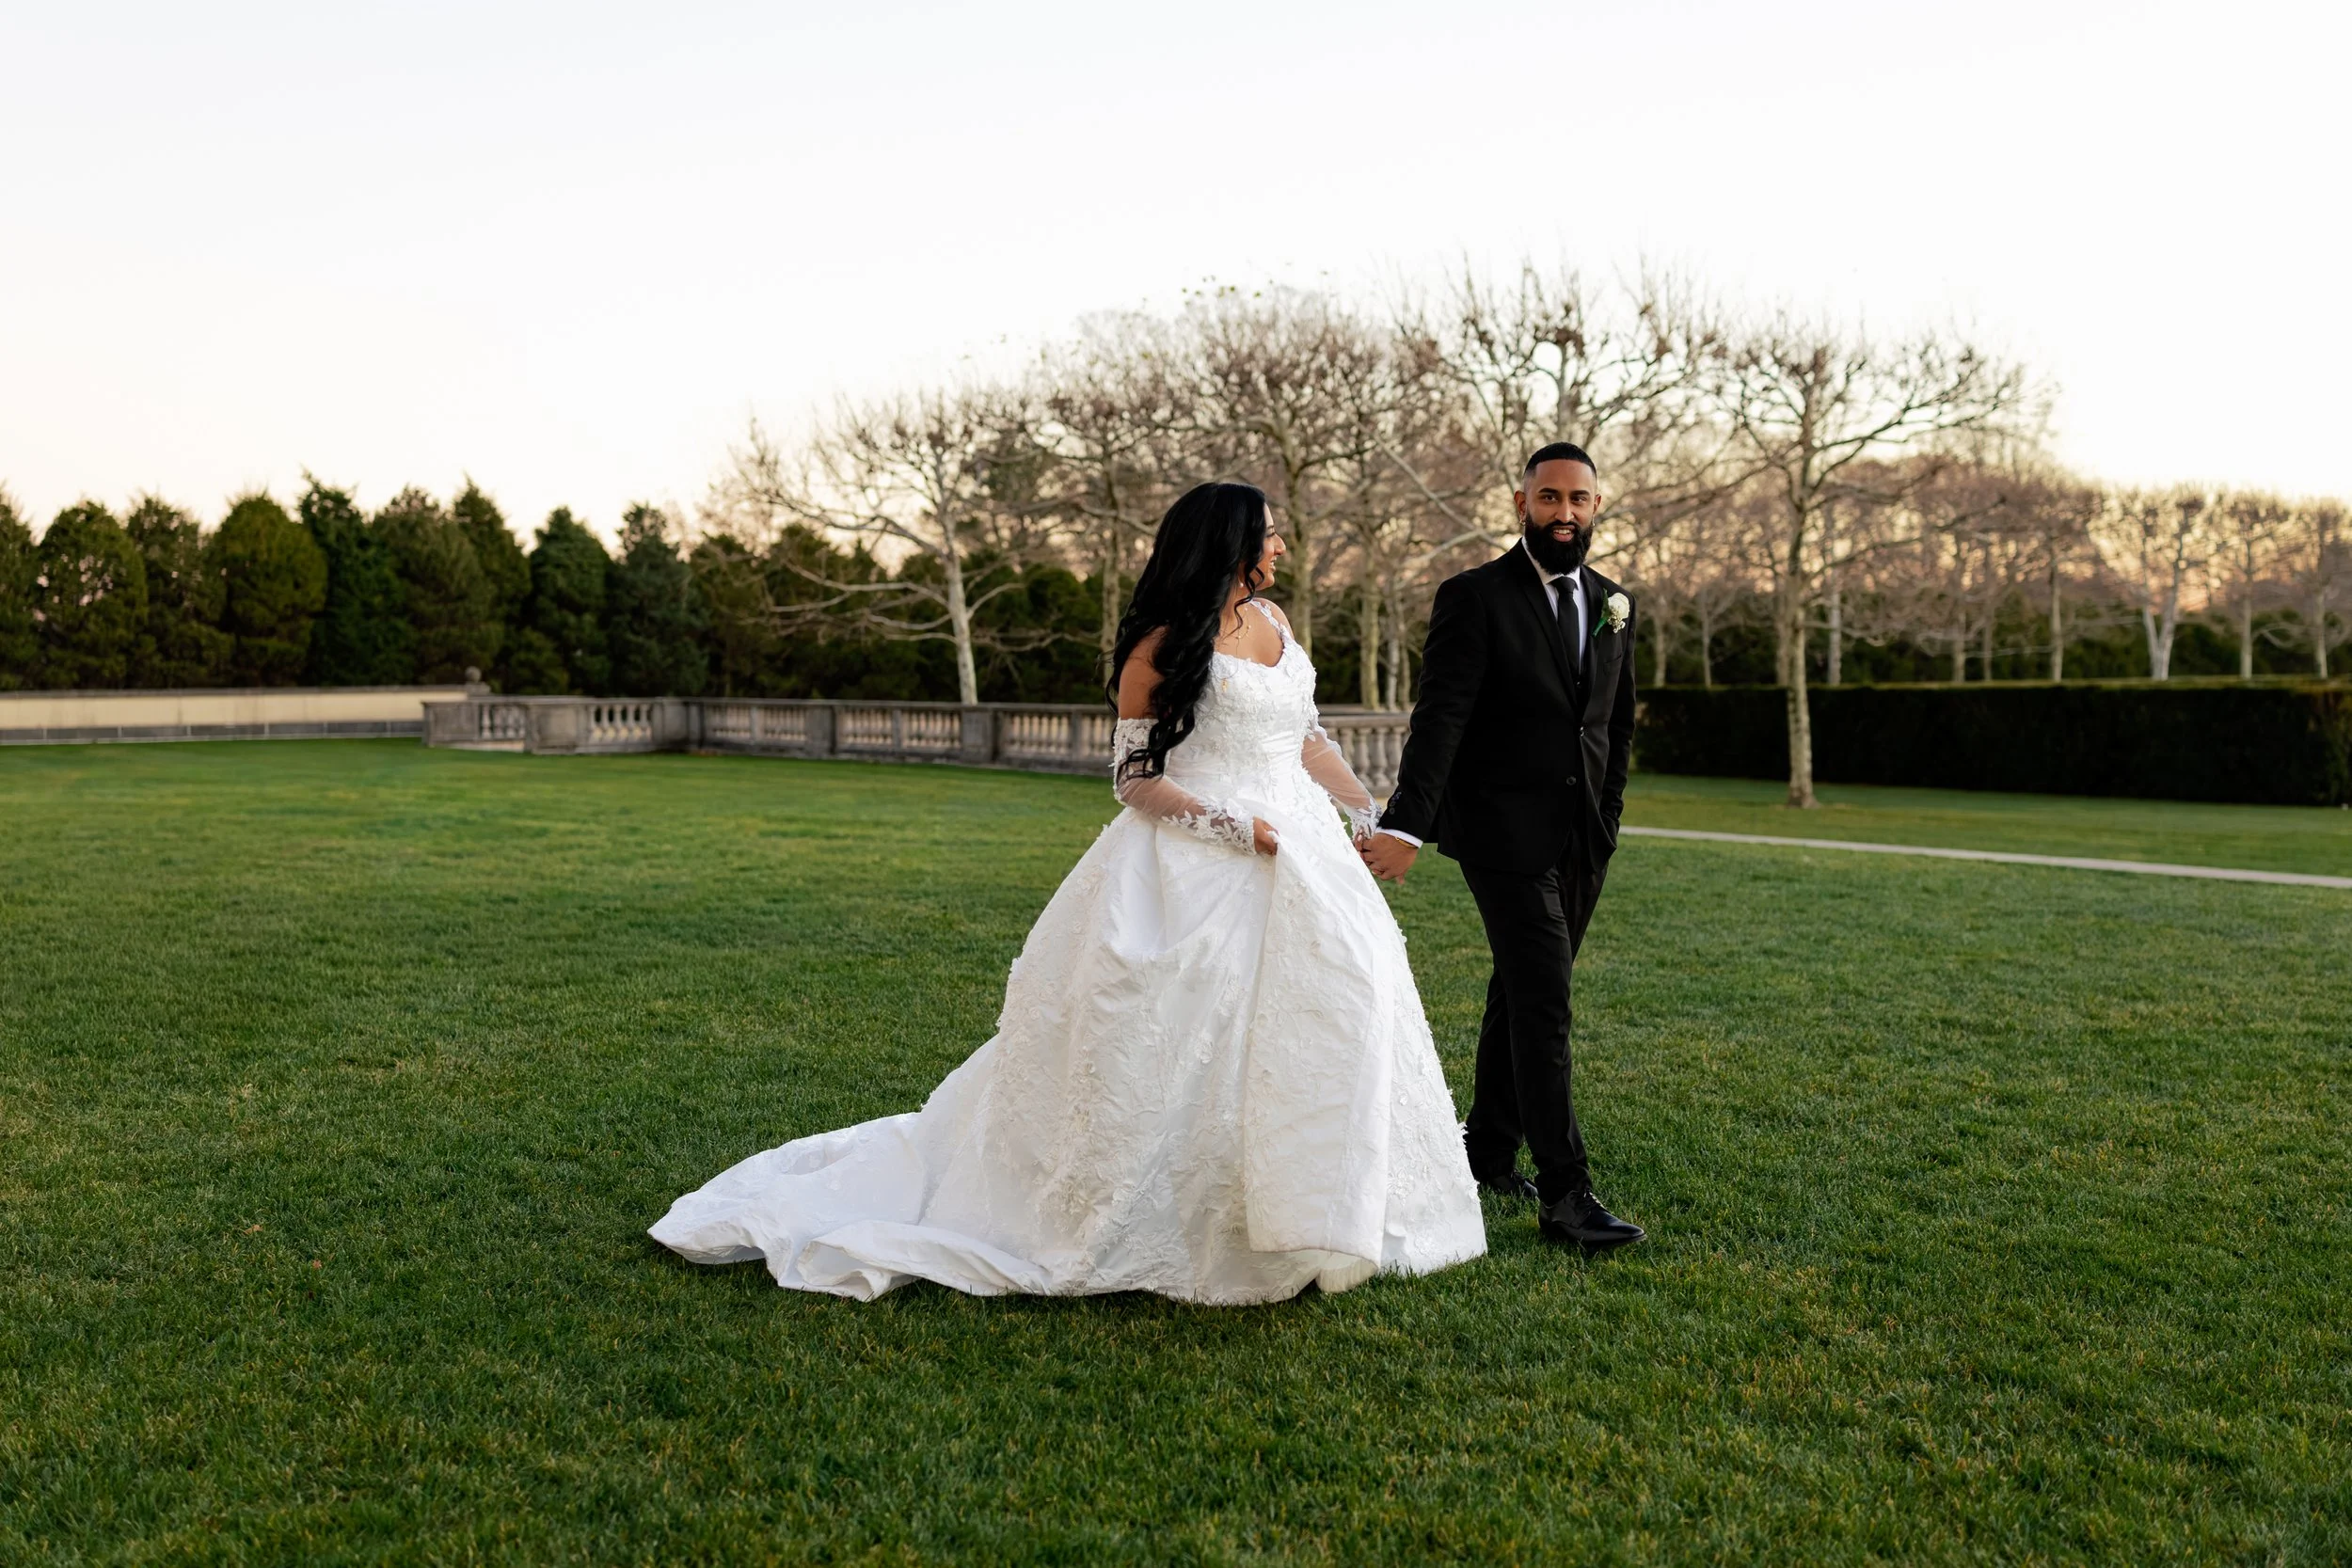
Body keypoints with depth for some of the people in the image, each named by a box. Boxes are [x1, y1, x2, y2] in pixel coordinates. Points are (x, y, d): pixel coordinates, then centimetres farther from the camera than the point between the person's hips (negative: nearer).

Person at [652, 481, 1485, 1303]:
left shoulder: (1272, 621, 13)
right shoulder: (1164, 645, -8)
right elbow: (1133, 776, -9)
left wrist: (1369, 813, 15)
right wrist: (1225, 824, -19)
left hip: (1296, 849, 7)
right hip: (1194, 866, -7)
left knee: (1320, 1013, 5)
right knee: (1176, 1032, -7)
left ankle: (1293, 1218, 20)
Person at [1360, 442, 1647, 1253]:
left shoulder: (1612, 604, 10)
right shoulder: (1474, 598, -9)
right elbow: (1439, 718, -19)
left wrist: (1607, 817, 14)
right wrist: (1407, 823, -30)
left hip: (1582, 840, 6)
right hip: (1506, 832, -6)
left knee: (1523, 994, 16)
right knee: (1543, 1003, -10)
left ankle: (1489, 1148, 30)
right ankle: (1564, 1193, -6)